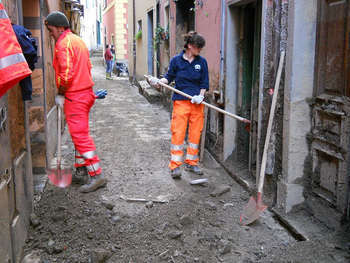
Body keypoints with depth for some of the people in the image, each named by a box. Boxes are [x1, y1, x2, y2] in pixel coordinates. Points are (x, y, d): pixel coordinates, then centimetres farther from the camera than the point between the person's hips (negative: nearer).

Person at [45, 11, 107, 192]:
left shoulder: (63, 43, -13)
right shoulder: (78, 40, 16)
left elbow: (66, 73, -22)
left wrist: (60, 94, -10)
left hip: (74, 96, -10)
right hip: (86, 91, 10)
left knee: (80, 135, -9)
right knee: (80, 132, 20)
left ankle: (96, 175, -9)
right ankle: (82, 162, 34)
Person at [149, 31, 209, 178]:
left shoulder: (202, 62, 6)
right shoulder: (176, 60, 1)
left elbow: (205, 83, 7)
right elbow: (169, 77, 8)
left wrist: (201, 96, -9)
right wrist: (159, 81, -10)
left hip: (197, 102, 3)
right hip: (180, 101, -2)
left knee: (195, 133, 7)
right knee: (178, 133, -5)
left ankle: (191, 162, 22)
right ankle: (175, 166, 3)